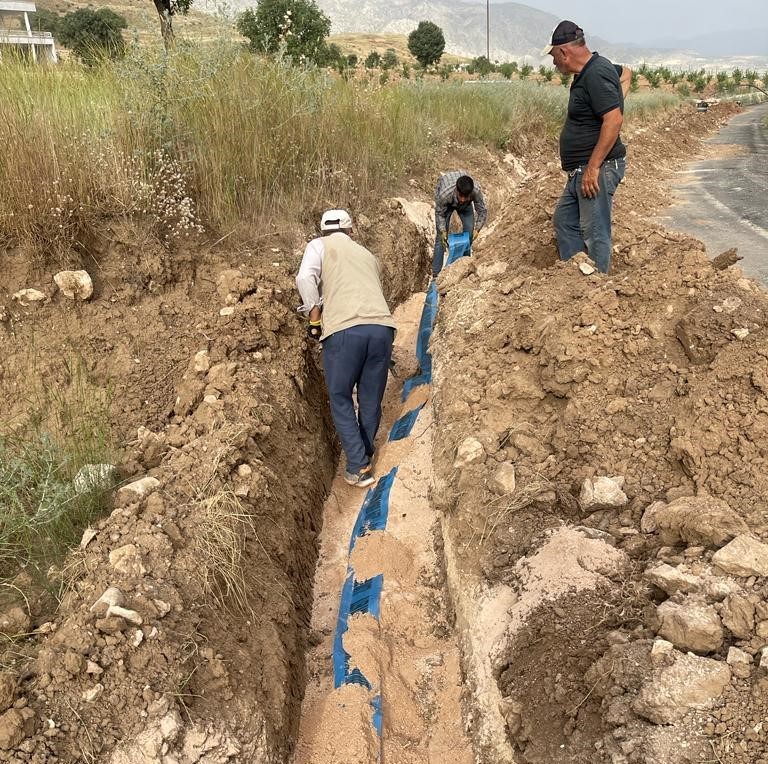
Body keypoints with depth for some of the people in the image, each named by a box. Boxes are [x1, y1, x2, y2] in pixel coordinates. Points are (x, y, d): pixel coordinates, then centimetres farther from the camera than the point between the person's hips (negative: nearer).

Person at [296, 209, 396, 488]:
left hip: (344, 331, -4)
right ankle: (364, 456, 32)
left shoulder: (319, 246, 14)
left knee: (341, 399, 11)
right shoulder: (367, 254, 30)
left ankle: (358, 468, 8)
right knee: (371, 400, 17)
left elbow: (305, 277, -4)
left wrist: (314, 318, 3)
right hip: (382, 327, 4)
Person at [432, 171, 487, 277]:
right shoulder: (444, 194, -45)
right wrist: (443, 231, -36)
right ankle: (436, 273, -4)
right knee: (441, 237, -9)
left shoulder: (476, 191, -41)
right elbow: (439, 213, -24)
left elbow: (483, 211, -23)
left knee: (469, 231, -3)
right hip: (446, 203, -2)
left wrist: (477, 229, -36)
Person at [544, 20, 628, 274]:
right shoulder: (591, 70, 13)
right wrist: (614, 101, 18)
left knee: (594, 233, -8)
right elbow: (626, 73, 34)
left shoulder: (596, 75, -18)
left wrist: (593, 167, -26)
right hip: (580, 170, 11)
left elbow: (614, 120, -26)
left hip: (597, 169, -11)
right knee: (564, 222, 16)